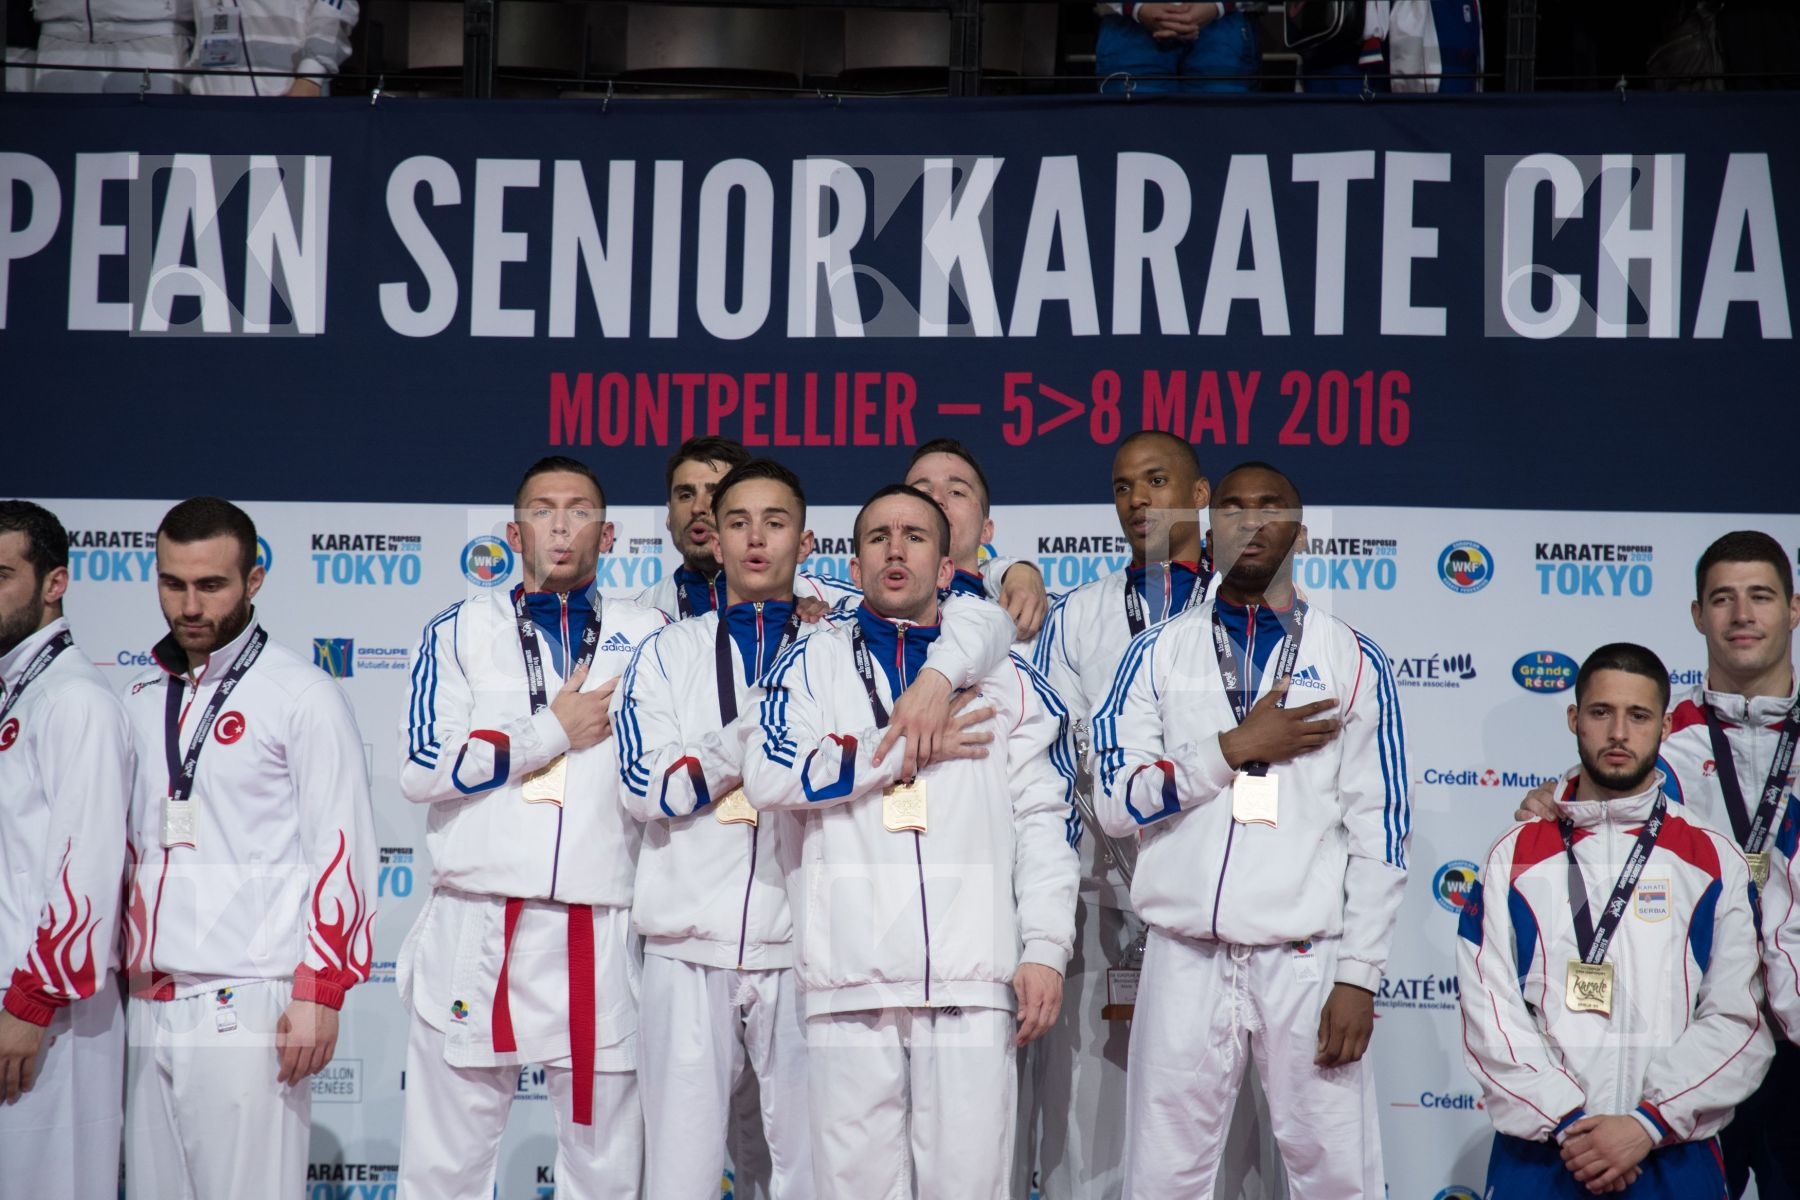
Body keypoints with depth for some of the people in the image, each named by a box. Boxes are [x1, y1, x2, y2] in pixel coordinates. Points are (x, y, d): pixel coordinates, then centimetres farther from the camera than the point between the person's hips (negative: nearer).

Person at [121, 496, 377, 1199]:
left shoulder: (301, 695, -2)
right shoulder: (141, 702, 16)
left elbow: (341, 848, -7)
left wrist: (320, 991, -13)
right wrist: (115, 971, 17)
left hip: (249, 1002, -6)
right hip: (149, 1004, 6)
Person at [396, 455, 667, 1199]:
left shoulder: (646, 636, 12)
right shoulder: (461, 631, 9)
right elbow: (422, 769, -3)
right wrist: (553, 733, -4)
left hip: (602, 937, 1)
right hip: (476, 933, -1)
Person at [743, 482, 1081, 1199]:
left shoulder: (1005, 680, 15)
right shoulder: (812, 666, 13)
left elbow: (1045, 823, 10)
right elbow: (770, 777, -4)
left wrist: (1045, 949, -1)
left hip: (974, 979, 0)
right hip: (849, 978, 0)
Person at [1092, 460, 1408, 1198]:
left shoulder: (1354, 662, 6)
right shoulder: (1158, 655, 9)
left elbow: (1378, 832, 2)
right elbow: (1117, 801, 0)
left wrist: (1358, 975, -5)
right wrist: (1237, 745, -9)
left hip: (1305, 962, -1)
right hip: (1186, 960, 1)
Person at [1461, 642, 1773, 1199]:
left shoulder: (1715, 860, 5)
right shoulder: (1515, 856, 6)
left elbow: (1737, 1020, -2)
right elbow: (1489, 1013, -2)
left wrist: (1646, 1124, -13)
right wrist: (1566, 1122, -12)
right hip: (1537, 1151, 0)